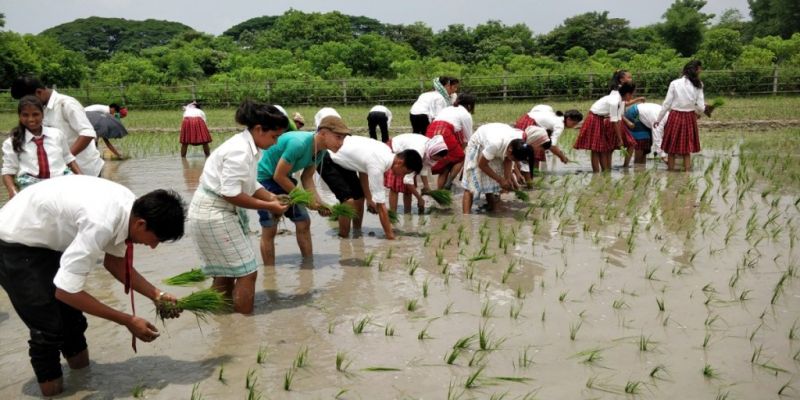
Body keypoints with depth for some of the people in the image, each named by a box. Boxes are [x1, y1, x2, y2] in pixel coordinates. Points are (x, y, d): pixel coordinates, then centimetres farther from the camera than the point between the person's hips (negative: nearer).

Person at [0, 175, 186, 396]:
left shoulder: (129, 207, -13)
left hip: (45, 238, 8)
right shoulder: (101, 223, -39)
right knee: (49, 327, -5)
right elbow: (66, 291, -33)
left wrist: (157, 295, -7)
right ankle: (51, 388, 15)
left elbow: (114, 262, 3)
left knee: (72, 316, 16)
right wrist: (128, 321, -26)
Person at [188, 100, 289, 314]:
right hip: (213, 214, -10)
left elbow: (249, 185, 11)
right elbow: (231, 193, -26)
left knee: (227, 272, 18)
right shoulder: (240, 152, -24)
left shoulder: (247, 147, 6)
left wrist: (272, 197, -4)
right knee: (246, 272, -4)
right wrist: (268, 206, -19)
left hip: (219, 212, 10)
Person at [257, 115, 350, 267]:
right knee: (270, 230, -5)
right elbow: (279, 176, -26)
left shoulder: (320, 150, -5)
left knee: (304, 222, 7)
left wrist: (319, 203, -12)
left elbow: (307, 178, 3)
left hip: (282, 179, 9)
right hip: (264, 177, -8)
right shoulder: (299, 143, -32)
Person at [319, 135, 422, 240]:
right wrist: (390, 235, -22)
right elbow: (381, 206, -28)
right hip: (327, 161, -9)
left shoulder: (387, 152, -7)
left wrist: (369, 199, 7)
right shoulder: (377, 166, -33)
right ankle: (343, 239, -3)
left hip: (341, 160, 9)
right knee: (349, 200, -19)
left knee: (359, 196, 10)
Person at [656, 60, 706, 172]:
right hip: (690, 118, 1)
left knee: (671, 147, 9)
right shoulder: (697, 86, -3)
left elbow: (667, 103, -4)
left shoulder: (674, 83, -5)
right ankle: (687, 169, 14)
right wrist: (698, 111, 20)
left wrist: (659, 119, 5)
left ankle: (671, 169, 13)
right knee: (687, 148, 13)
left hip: (675, 116, -1)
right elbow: (701, 108, -3)